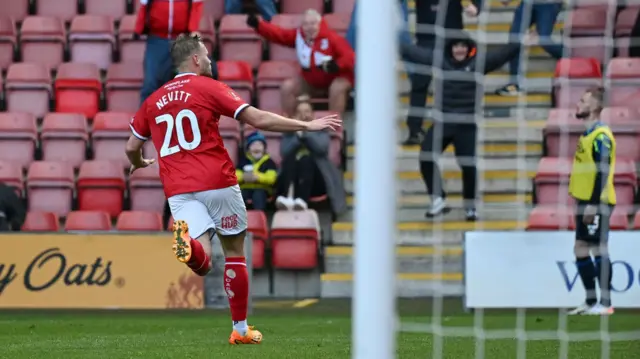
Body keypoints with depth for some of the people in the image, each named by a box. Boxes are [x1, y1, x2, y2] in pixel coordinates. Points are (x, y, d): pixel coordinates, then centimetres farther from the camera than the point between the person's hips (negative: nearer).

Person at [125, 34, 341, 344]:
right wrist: (307, 126, -2)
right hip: (217, 182, -3)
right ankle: (240, 328, 16)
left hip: (178, 190, 3)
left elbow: (131, 148, 19)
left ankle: (186, 242, -39)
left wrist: (138, 164, 44)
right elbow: (258, 120, -8)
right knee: (234, 252, 13)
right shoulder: (208, 88, 0)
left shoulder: (152, 101, 14)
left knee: (202, 263, -5)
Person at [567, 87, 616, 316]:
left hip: (596, 204, -10)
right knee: (581, 250, 11)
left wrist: (594, 203, -23)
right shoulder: (588, 134, 16)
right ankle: (591, 301, 16)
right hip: (585, 202, 10)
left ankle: (605, 303, -4)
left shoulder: (601, 136, -14)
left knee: (598, 249, -7)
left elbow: (603, 172, -20)